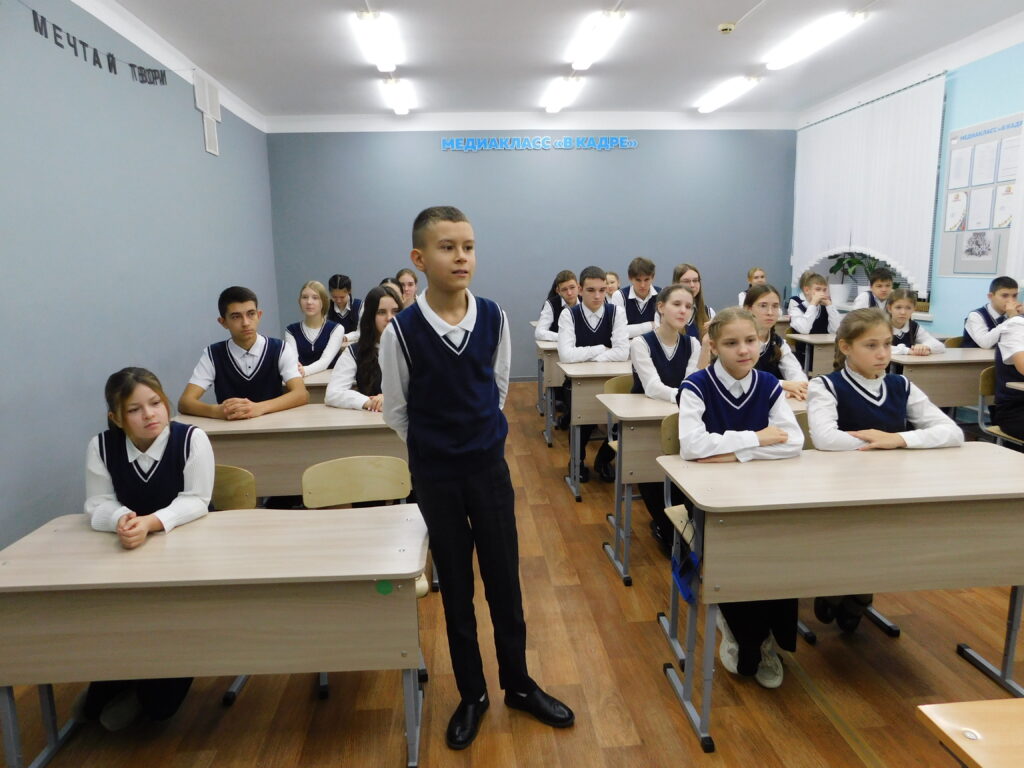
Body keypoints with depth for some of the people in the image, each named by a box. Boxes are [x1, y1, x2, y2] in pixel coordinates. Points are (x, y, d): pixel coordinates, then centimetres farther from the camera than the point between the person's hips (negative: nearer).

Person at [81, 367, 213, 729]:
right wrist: (122, 520, -32)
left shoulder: (192, 438, -18)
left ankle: (151, 697, 9)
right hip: (127, 554, 3)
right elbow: (98, 505, -8)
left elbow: (195, 502, -19)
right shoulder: (101, 446, -9)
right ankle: (111, 686, 17)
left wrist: (150, 523, -36)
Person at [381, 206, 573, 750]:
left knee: (504, 578, 13)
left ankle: (518, 684, 34)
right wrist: (436, 449, 7)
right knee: (455, 586, 12)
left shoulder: (494, 318, -7)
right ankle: (472, 695, 32)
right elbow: (396, 412, -2)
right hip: (435, 476, -2)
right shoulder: (400, 331, -15)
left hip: (490, 466, 2)